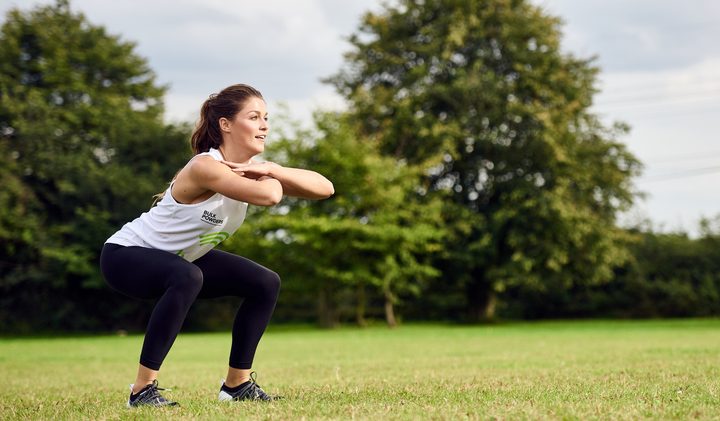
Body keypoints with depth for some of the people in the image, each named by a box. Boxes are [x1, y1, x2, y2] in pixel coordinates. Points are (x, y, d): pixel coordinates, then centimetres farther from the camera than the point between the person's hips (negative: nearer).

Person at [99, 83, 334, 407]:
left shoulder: (251, 169, -6)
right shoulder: (206, 167, -31)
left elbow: (325, 188, -13)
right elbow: (269, 196, -47)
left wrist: (271, 169, -26)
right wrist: (272, 178, -24)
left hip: (179, 258, 9)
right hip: (125, 255, -9)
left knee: (265, 284, 3)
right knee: (187, 277, -39)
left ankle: (238, 383, 14)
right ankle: (142, 390, -29)